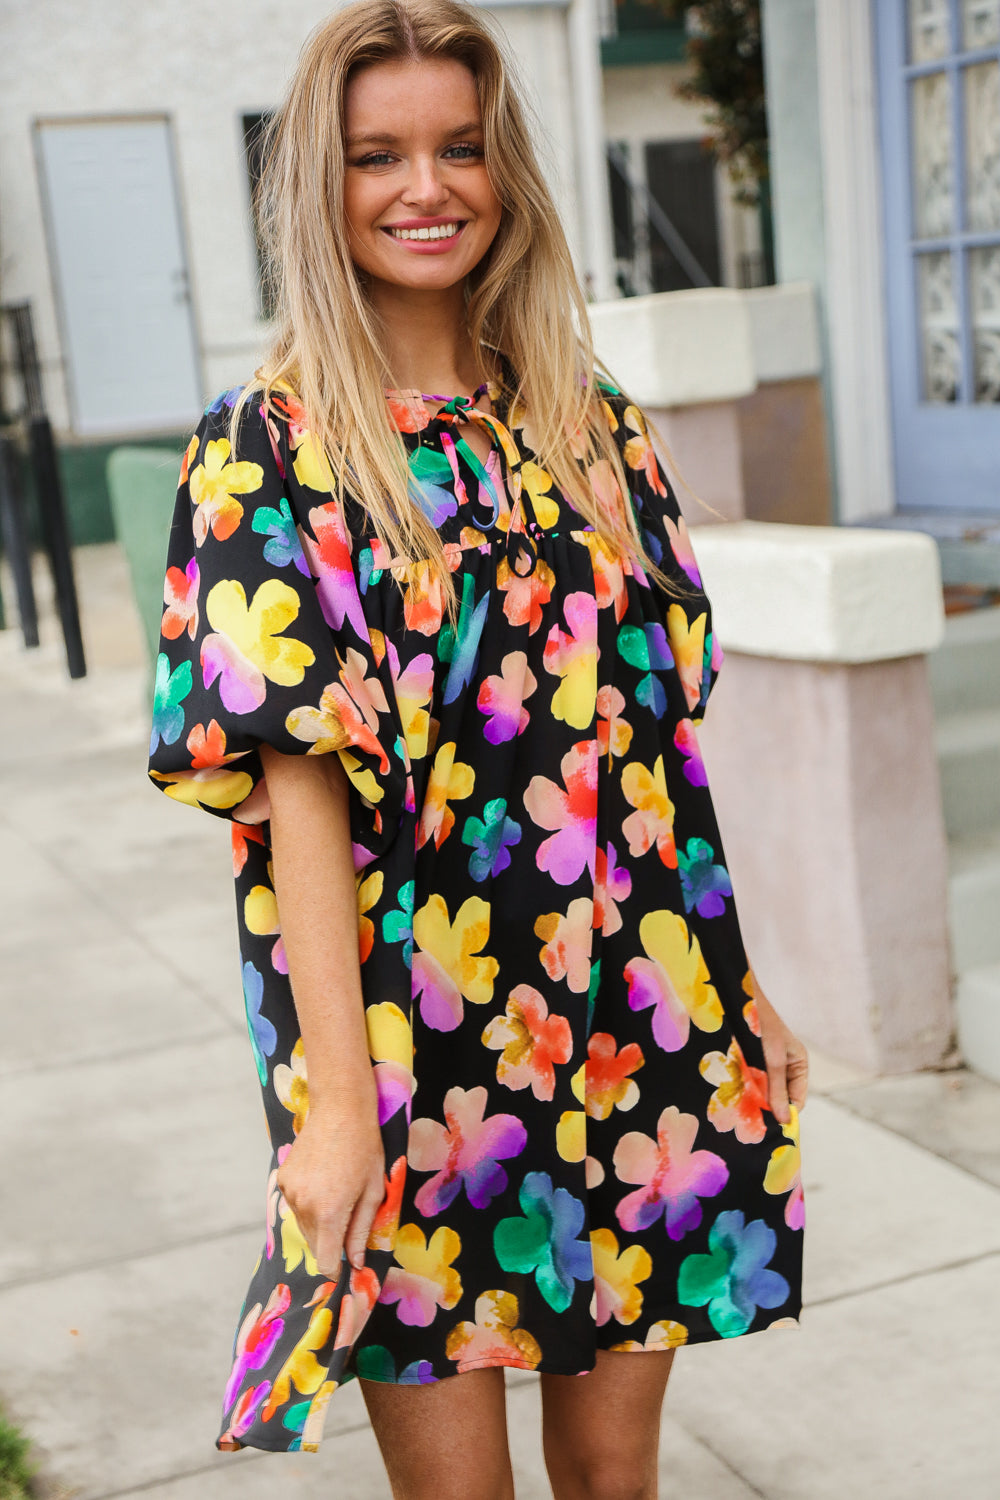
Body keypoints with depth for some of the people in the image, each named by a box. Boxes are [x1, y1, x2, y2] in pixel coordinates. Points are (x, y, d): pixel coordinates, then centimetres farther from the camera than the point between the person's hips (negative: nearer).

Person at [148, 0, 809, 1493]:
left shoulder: (594, 428, 8)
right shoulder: (272, 450, -6)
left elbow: (660, 738, 11)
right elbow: (303, 785, -14)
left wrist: (740, 989, 12)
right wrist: (339, 1099, -20)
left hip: (636, 1022, 4)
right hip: (414, 1038, -4)